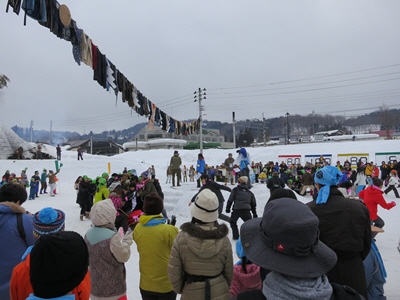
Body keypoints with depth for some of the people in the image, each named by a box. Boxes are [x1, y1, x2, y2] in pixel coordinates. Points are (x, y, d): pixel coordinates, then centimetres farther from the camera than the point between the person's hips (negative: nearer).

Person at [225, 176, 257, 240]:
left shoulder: (235, 189, 13)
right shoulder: (250, 192, 23)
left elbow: (230, 199, 4)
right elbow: (253, 204, 25)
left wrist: (228, 208, 10)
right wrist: (255, 214, 31)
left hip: (236, 209, -2)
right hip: (246, 210, 2)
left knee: (232, 222, 24)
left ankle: (235, 236, 23)